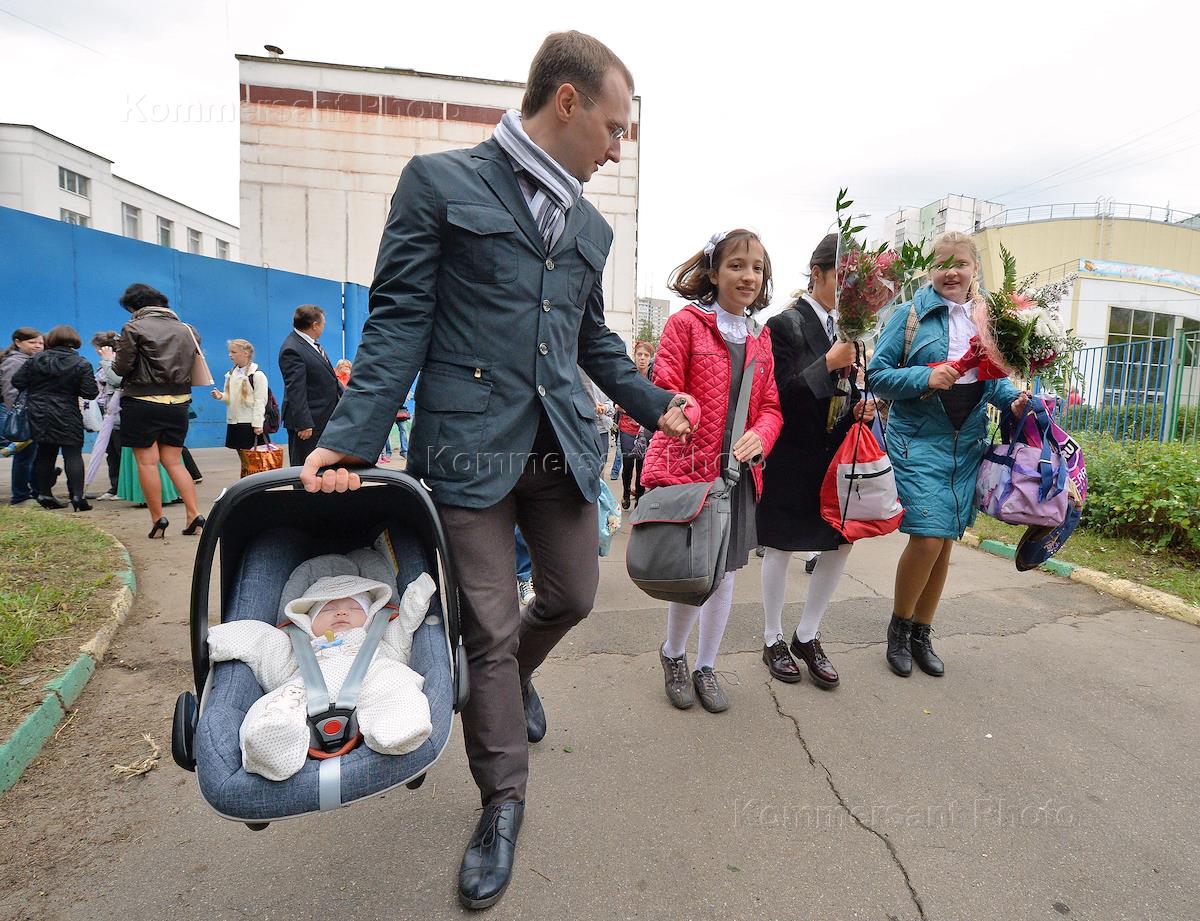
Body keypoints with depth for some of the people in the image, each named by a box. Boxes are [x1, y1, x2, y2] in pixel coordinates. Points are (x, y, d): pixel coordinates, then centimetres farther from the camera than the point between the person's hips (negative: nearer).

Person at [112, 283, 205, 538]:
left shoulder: (134, 328, -6)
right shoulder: (186, 329, 10)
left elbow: (122, 366, -8)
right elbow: (192, 365, 10)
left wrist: (112, 362, 13)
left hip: (142, 402, -5)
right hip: (178, 403, 5)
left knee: (147, 462, 3)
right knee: (174, 462, 10)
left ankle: (158, 520, 5)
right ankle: (194, 515, 1)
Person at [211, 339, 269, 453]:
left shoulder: (257, 374, -9)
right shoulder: (232, 373, 13)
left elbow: (260, 401, -13)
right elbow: (230, 397, 20)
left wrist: (257, 425, -17)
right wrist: (221, 396, -3)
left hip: (249, 422, -7)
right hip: (234, 421, 7)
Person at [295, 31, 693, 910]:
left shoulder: (591, 225, 16)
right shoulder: (440, 181, -1)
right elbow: (399, 320, -5)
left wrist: (656, 404, 16)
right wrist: (350, 439, -14)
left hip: (564, 446, 6)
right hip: (471, 447, -5)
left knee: (573, 596, 13)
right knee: (489, 630, 3)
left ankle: (517, 674, 49)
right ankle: (503, 802, 26)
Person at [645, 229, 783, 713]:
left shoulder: (761, 338, 13)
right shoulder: (686, 323, -4)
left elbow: (770, 406, 10)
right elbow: (664, 392, -10)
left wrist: (759, 437, -12)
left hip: (739, 471, 5)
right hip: (687, 467, -5)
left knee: (724, 573, 11)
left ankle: (706, 667, 32)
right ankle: (673, 655, 32)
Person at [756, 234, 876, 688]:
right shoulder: (785, 325, -9)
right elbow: (779, 395, -16)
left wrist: (860, 407, -3)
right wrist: (830, 363, -22)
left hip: (836, 455, 6)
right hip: (792, 459, -6)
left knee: (841, 543, 7)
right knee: (781, 547, 6)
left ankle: (807, 637, 25)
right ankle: (773, 640, 25)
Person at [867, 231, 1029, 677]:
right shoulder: (911, 314, -3)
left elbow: (995, 377, 18)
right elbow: (877, 375, -7)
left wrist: (1013, 399, -2)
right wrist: (925, 378, -21)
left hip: (967, 444, 5)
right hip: (918, 440, -5)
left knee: (945, 542, 8)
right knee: (926, 537, -14)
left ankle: (922, 636, 25)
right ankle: (899, 628, 11)